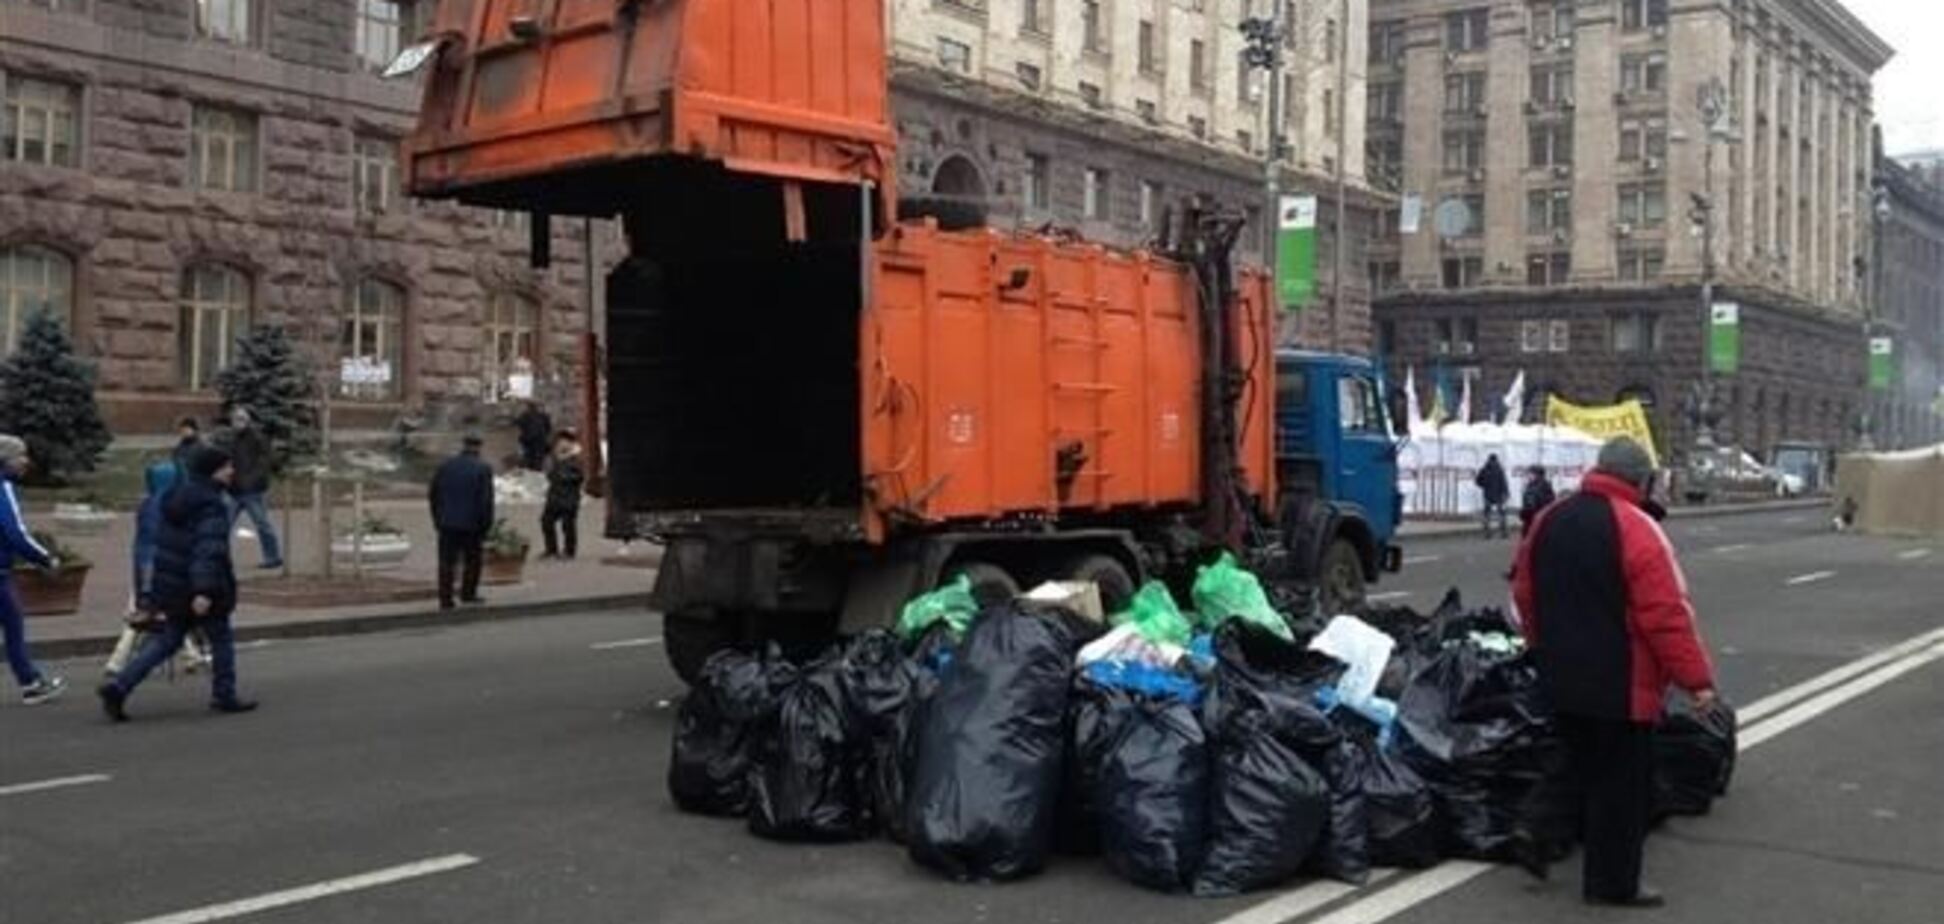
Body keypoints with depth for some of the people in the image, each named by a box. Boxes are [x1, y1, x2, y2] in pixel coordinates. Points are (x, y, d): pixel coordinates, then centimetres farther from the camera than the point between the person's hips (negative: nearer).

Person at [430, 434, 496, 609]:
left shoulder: (446, 466, 5)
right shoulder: (483, 469, -8)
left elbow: (434, 494, 10)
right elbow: (486, 500, -11)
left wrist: (437, 518, 17)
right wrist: (485, 525, -1)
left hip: (447, 523, 3)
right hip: (471, 524, -3)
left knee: (446, 562, 6)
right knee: (472, 560, 14)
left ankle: (445, 598, 3)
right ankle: (468, 593, 18)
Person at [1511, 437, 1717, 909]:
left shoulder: (1549, 519, 6)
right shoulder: (1636, 529, -17)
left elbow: (1524, 594, 15)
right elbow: (1667, 614, -20)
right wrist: (1697, 678, -14)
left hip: (1561, 678, 7)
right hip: (1620, 684, -7)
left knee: (1582, 763, 23)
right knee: (1621, 782, 5)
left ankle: (1539, 828, 7)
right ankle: (1613, 882, 12)